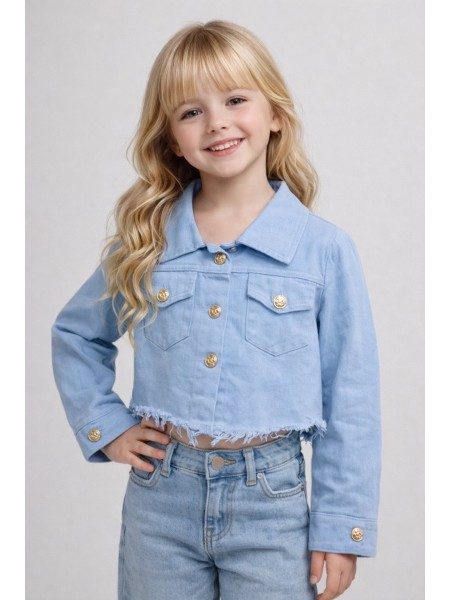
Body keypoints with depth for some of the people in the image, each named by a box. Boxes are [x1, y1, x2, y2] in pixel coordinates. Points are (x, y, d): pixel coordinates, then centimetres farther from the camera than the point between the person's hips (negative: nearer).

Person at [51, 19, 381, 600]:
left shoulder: (325, 248, -6)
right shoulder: (145, 242, 1)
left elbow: (351, 402, -3)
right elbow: (74, 335, 16)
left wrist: (341, 529, -3)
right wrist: (104, 426, 6)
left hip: (272, 498, -2)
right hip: (159, 495, 2)